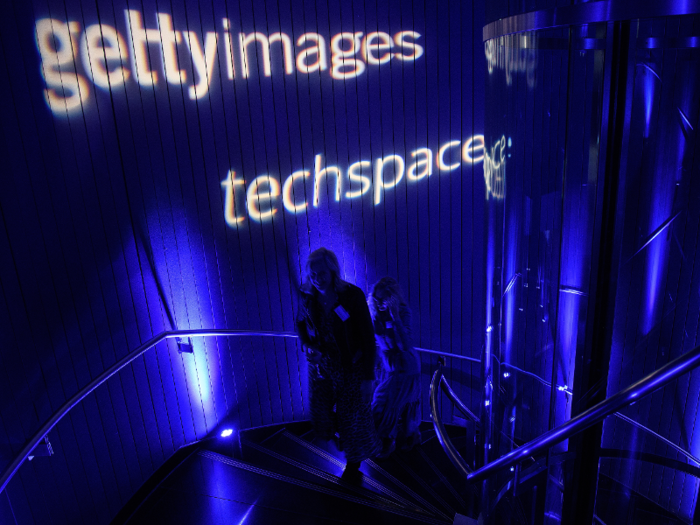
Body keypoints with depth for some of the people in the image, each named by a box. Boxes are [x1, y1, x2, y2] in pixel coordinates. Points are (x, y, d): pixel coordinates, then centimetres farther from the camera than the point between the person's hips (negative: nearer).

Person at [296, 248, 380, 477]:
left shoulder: (353, 295, -21)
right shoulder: (307, 296, -11)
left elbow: (368, 338, -17)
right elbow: (301, 323, 11)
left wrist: (368, 377, -17)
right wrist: (307, 346, -8)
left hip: (351, 368, -3)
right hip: (320, 366, 3)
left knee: (352, 417, 11)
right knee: (321, 415, 15)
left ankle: (354, 462, 37)